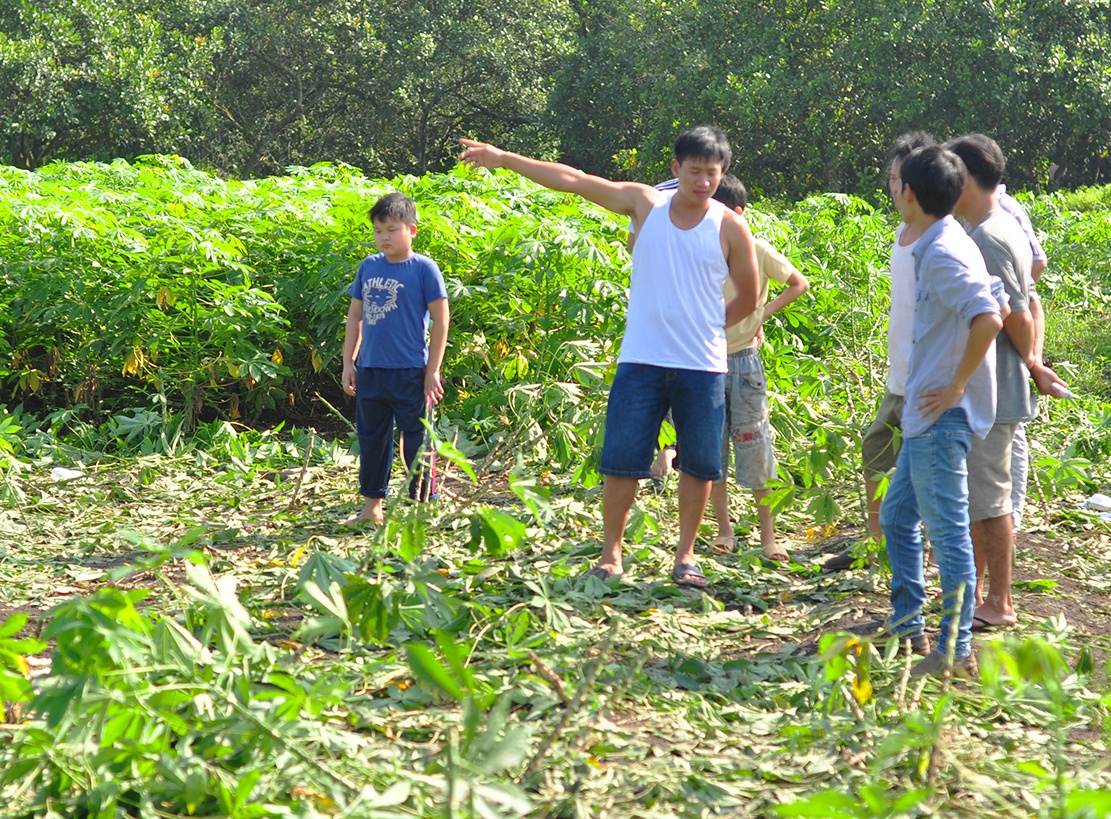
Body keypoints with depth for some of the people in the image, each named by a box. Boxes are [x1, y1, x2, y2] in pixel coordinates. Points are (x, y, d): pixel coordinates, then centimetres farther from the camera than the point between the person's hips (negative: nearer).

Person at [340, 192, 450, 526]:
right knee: (371, 439, 14)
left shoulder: (424, 269, -7)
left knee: (416, 440, 1)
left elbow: (440, 320, -6)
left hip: (410, 372, -5)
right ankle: (372, 506, 26)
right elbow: (355, 315, 15)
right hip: (370, 370, 6)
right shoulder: (368, 267, 7)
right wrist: (348, 362, 11)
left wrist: (433, 371, -9)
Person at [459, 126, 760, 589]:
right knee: (621, 459, -2)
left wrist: (703, 328, 5)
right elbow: (574, 181, 5)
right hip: (641, 360, 1)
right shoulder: (645, 204, 3)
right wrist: (504, 159, 6)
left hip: (702, 367, 0)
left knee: (699, 463, 4)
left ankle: (685, 556, 18)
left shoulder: (730, 228, -1)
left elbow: (748, 298, 9)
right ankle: (611, 555, 8)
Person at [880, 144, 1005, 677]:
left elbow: (988, 319, -30)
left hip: (941, 418, -11)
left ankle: (957, 651, 3)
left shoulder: (944, 253, -18)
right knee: (896, 516, 19)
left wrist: (954, 386, -20)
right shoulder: (936, 247, 13)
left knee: (946, 530, -4)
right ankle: (907, 626, 29)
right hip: (926, 416, 11)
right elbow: (992, 308, 21)